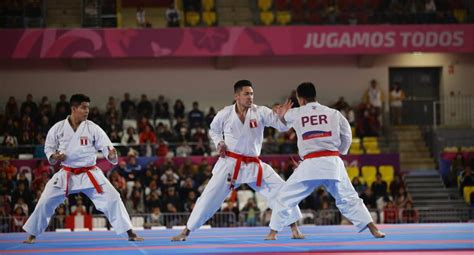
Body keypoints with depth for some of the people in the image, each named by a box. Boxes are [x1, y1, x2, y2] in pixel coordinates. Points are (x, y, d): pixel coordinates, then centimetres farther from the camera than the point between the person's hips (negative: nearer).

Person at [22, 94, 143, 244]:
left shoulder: (93, 128, -7)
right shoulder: (58, 128, -5)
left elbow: (106, 147, -10)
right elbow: (49, 148, 7)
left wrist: (112, 155, -33)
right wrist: (54, 157, -16)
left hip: (89, 174, 0)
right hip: (66, 174, 0)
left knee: (112, 199, -11)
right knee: (45, 202, -3)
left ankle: (130, 234, -3)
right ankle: (32, 235, 18)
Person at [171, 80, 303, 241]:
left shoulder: (261, 112, -7)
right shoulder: (225, 114, -6)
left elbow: (283, 126, -12)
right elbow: (213, 130, 14)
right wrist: (219, 143, -6)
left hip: (254, 166, 1)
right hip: (230, 164, -1)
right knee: (209, 196, -5)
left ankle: (295, 229, 7)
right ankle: (185, 232, 7)